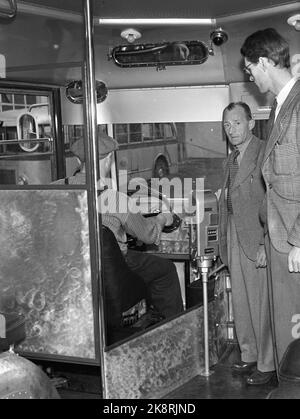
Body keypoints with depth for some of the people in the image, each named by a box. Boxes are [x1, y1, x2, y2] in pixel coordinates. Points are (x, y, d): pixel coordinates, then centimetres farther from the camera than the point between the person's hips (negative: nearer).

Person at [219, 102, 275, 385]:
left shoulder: (265, 154, -11)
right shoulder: (230, 160, 16)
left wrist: (267, 244, -20)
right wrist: (224, 242, 14)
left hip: (258, 240, -8)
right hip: (234, 239, 8)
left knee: (261, 303, -1)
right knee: (240, 303, 14)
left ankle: (267, 364, 12)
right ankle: (249, 356, 28)